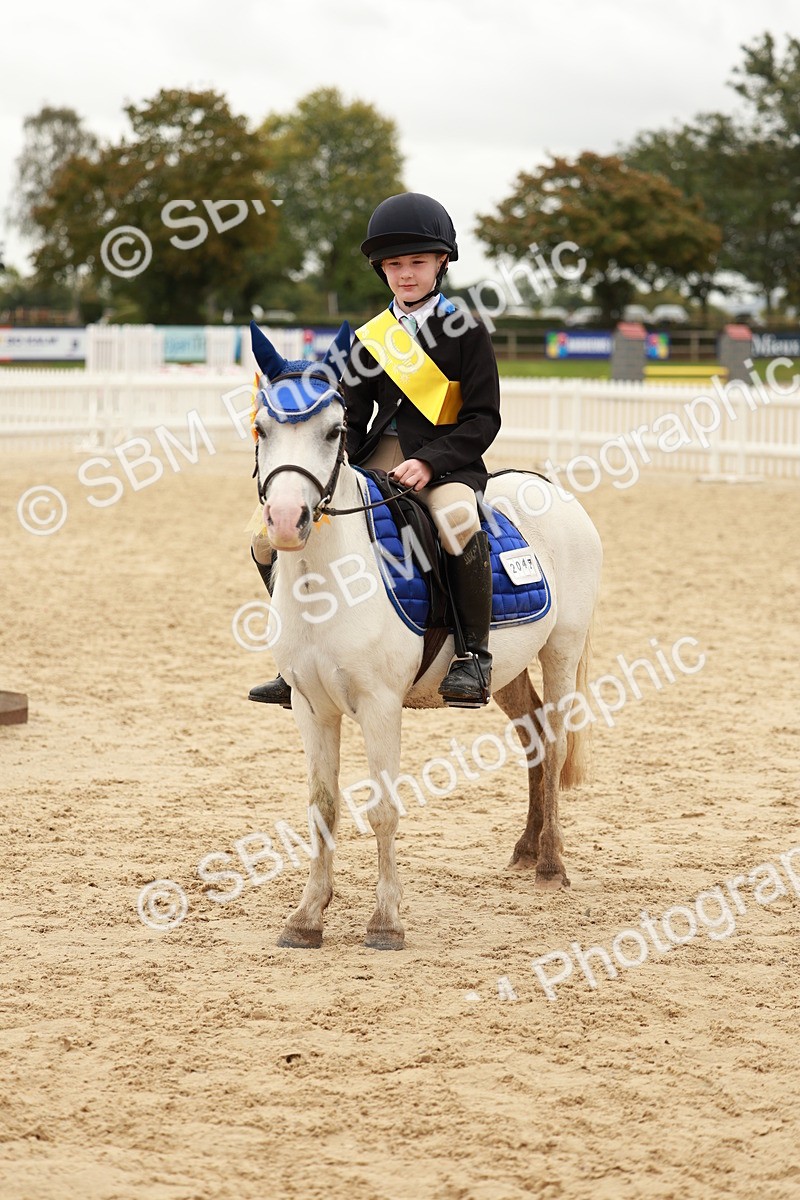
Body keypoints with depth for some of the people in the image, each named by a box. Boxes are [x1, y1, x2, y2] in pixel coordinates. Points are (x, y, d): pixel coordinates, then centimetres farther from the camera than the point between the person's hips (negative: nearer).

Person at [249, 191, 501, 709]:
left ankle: (474, 656, -25)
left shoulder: (466, 331, 0)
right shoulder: (369, 338, 13)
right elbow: (352, 418, 14)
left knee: (459, 521, -39)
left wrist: (429, 462, -18)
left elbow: (483, 418, -5)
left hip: (445, 463, -5)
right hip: (374, 465, 5)